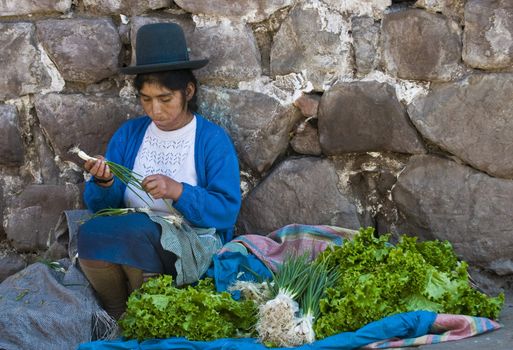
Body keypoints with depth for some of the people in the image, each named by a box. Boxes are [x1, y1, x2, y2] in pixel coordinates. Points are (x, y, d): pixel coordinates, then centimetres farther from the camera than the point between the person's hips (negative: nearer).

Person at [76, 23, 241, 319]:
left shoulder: (213, 139, -2)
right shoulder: (129, 134, 10)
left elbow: (227, 211, -10)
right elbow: (101, 205, 7)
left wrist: (178, 191, -24)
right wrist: (104, 184, -16)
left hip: (193, 246, -4)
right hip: (130, 235, 4)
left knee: (134, 230, -34)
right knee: (92, 232, -28)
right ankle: (118, 319, -3)